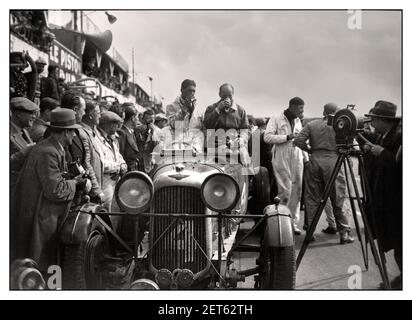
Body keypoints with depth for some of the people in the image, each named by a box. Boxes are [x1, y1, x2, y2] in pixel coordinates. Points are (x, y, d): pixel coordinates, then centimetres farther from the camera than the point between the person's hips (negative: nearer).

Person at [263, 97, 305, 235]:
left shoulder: (298, 121, 20)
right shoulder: (276, 119, 0)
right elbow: (267, 137, -11)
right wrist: (287, 137, -16)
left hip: (296, 158, 6)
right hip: (281, 158, -6)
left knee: (296, 190, 3)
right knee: (285, 191, -10)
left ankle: (293, 223, 10)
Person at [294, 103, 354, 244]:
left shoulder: (311, 125, 7)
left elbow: (298, 140, -1)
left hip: (314, 161, 2)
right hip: (332, 161, -2)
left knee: (311, 198, 8)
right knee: (338, 199, 4)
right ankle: (344, 233, 6)